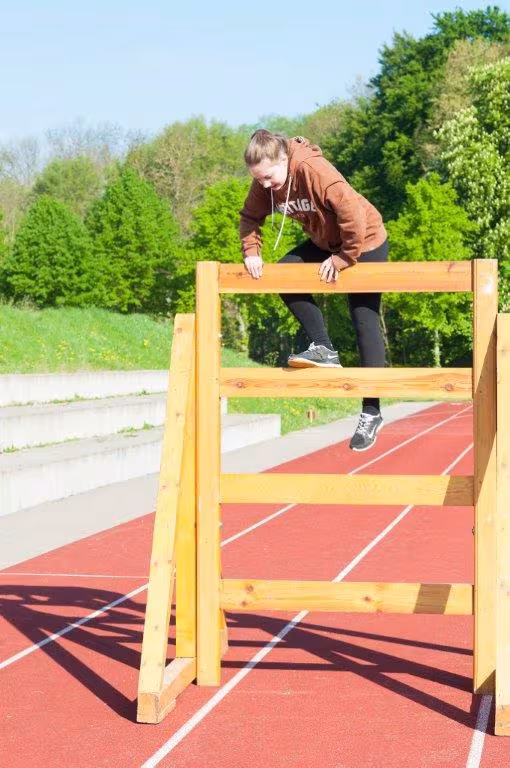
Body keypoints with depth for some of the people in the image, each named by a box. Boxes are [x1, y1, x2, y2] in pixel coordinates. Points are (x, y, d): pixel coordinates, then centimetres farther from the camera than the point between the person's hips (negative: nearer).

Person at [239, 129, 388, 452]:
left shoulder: (314, 169, -34)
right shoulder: (265, 182, -12)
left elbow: (352, 211, -39)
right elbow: (251, 216, 3)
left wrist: (343, 258, -29)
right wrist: (251, 251, -12)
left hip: (365, 242, -7)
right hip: (325, 241, 7)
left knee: (365, 322, -5)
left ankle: (372, 412, -1)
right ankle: (324, 348, -3)